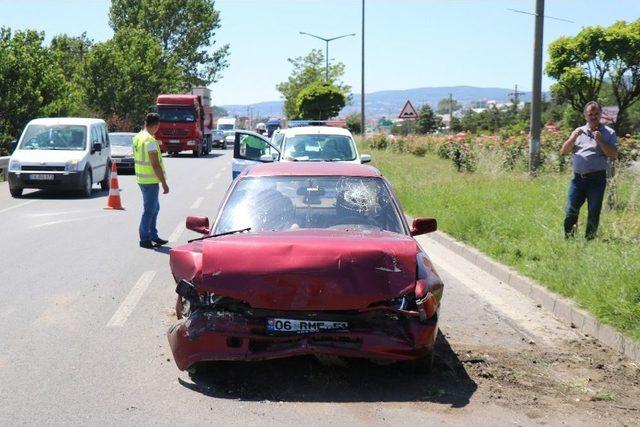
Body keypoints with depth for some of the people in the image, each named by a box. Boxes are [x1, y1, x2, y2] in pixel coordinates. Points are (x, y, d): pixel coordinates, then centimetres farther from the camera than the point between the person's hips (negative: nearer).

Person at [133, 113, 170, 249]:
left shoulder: (137, 138, 9)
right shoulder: (150, 140, -20)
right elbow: (155, 164, -22)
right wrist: (164, 183, -18)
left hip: (141, 178, 9)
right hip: (151, 181, -9)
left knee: (154, 208, 19)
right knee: (149, 210, 0)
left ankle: (152, 235, 25)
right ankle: (145, 239, 6)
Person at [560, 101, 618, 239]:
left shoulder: (609, 133, 5)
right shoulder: (579, 131, 14)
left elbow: (614, 155, -4)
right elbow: (563, 151, 9)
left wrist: (600, 141, -13)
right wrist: (573, 137, -7)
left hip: (597, 178, -2)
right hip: (578, 177, 2)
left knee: (594, 213, 3)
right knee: (570, 211, -1)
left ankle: (589, 241, 13)